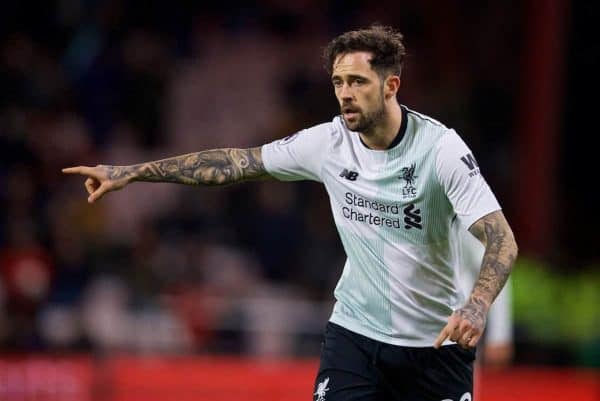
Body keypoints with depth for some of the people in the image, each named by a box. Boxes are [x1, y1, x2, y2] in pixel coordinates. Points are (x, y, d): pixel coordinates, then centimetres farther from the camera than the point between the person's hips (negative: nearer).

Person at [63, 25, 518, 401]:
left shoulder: (442, 148, -18)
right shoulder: (327, 143, -5)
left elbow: (502, 240, -22)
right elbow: (236, 162, 4)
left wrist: (477, 305, -41)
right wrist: (130, 173, 3)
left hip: (436, 341, -3)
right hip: (355, 333, 3)